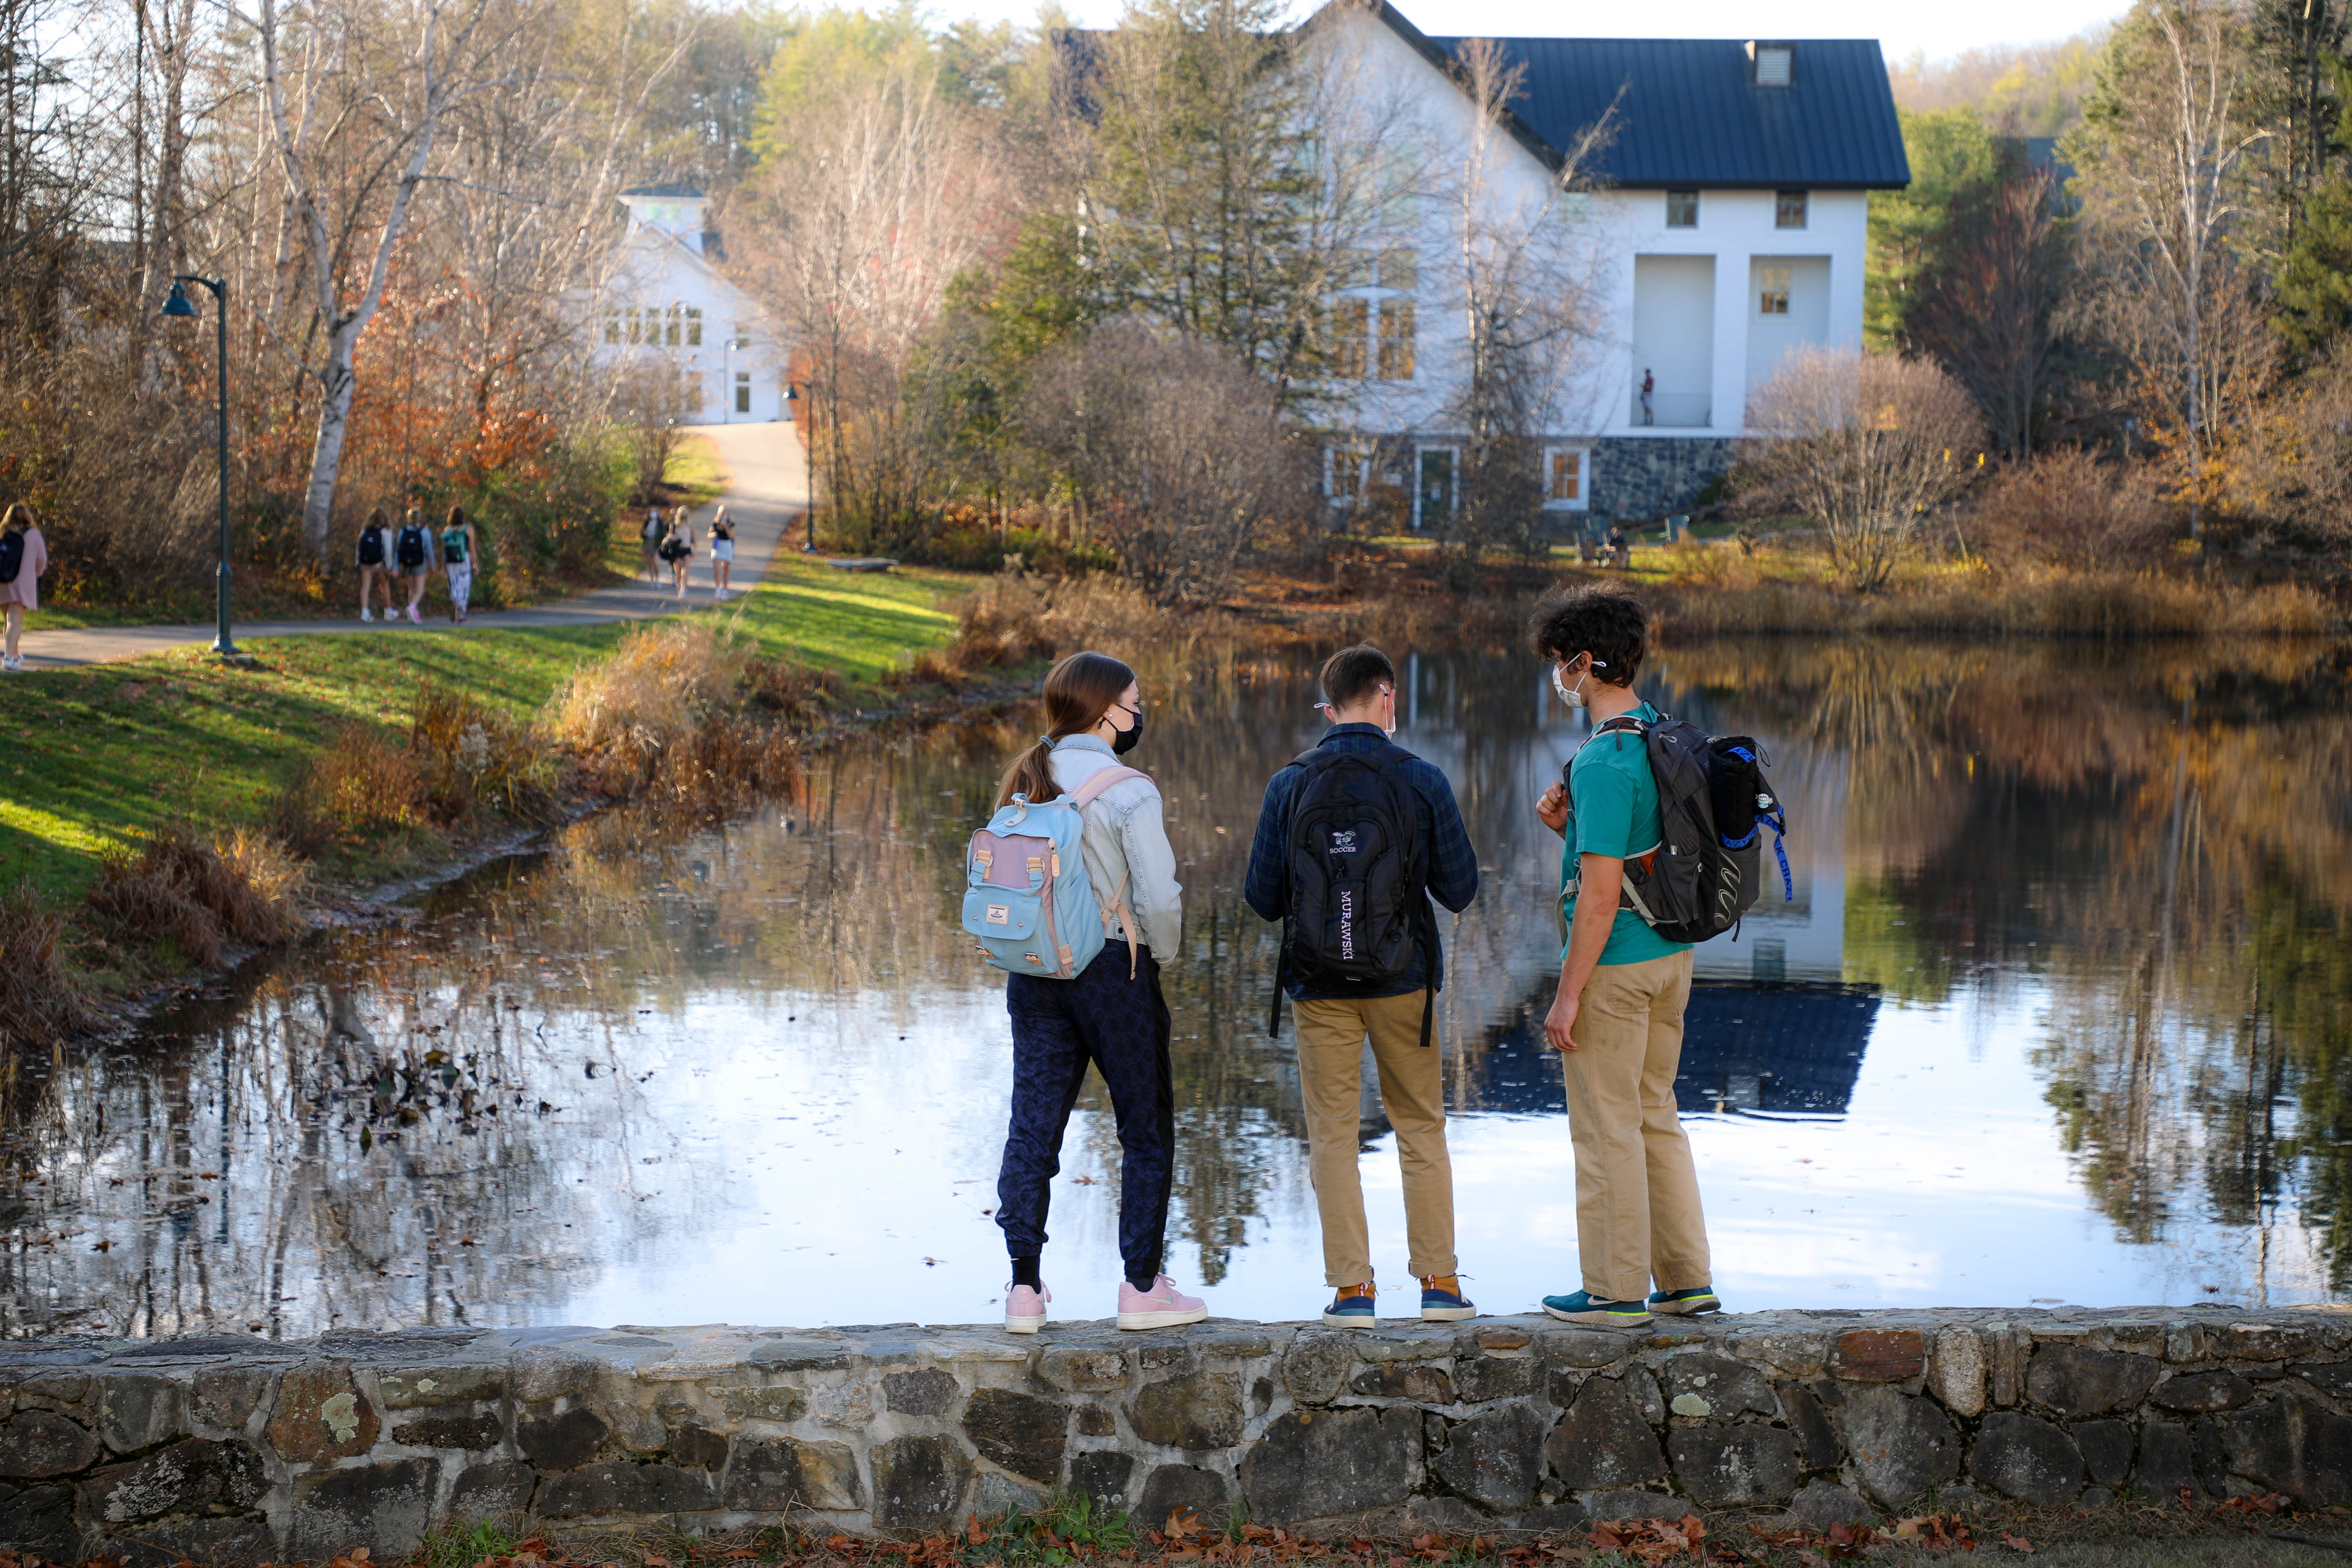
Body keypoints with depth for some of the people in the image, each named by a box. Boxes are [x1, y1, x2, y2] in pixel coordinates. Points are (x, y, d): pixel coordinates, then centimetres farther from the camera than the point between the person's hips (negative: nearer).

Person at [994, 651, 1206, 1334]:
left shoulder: (1021, 784, 4)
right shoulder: (1129, 793, -15)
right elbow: (1161, 899, -16)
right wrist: (1162, 953, 2)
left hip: (1034, 971, 5)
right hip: (1115, 970, -5)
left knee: (1033, 1127, 8)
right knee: (1147, 1131, 8)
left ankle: (1025, 1288, 7)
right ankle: (1142, 1286, 10)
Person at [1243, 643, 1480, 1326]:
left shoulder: (1290, 785, -5)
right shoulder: (1422, 781, -7)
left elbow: (1261, 897, -2)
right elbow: (1460, 889, -2)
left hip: (1320, 987, 0)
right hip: (1404, 983, 0)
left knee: (1332, 1135, 7)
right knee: (1422, 1128, 12)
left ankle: (1353, 1288, 5)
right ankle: (1439, 1282, 12)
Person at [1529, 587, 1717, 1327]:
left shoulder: (1603, 763, -20)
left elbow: (1601, 892, -22)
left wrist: (1568, 996, -18)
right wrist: (1569, 827, 5)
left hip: (1614, 963, -9)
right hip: (1671, 954, 9)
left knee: (1607, 1128, 1)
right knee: (1655, 1116, 17)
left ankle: (1617, 1289, 8)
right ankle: (1688, 1279, 20)